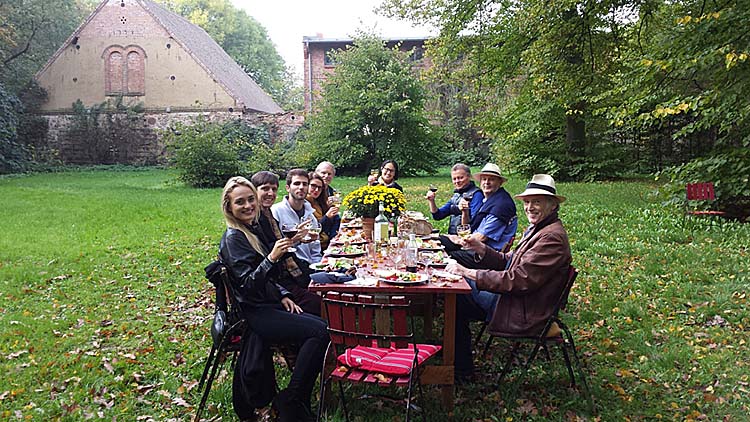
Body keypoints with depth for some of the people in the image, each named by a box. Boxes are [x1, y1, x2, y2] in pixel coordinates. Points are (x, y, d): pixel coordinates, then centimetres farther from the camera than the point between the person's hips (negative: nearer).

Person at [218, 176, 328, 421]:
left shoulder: (255, 230, 14)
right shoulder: (233, 238, -13)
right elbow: (249, 285, -22)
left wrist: (283, 295, 9)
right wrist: (272, 258, -31)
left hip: (269, 305, 9)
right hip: (254, 314, -8)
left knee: (321, 325, -6)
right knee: (319, 331, -20)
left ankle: (297, 400, 0)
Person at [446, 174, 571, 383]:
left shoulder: (552, 238, -23)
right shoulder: (537, 229, 10)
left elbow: (517, 280, -27)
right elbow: (508, 262, 12)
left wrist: (468, 273, -25)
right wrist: (482, 249, -6)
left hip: (525, 315, -10)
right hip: (514, 297, 10)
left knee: (457, 297, -6)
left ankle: (462, 371, 10)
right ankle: (459, 360, 19)